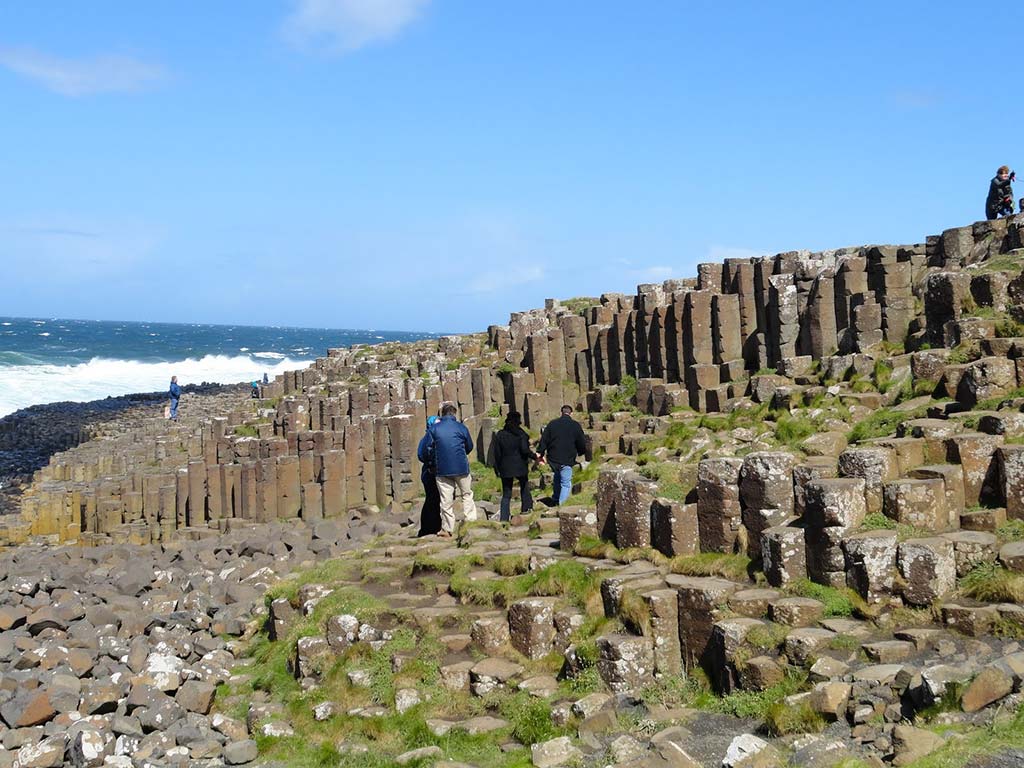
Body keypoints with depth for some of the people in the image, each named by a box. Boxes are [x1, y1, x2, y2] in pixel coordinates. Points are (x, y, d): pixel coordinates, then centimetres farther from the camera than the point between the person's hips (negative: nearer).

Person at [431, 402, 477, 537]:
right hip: (461, 467, -1)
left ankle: (447, 529, 8)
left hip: (442, 469, 1)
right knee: (467, 495, 13)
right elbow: (470, 447, 9)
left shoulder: (435, 428, 0)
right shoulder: (461, 427, -2)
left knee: (446, 500, 6)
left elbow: (431, 447, 8)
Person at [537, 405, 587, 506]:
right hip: (567, 460, -4)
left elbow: (544, 440, 3)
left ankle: (556, 501, 34)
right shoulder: (575, 425, -3)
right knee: (566, 484, 2)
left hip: (553, 459, 4)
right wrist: (581, 452, 23)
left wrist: (540, 453, 10)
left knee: (557, 478, 28)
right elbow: (582, 444, 3)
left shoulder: (552, 424, 3)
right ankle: (561, 505, -12)